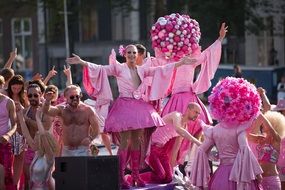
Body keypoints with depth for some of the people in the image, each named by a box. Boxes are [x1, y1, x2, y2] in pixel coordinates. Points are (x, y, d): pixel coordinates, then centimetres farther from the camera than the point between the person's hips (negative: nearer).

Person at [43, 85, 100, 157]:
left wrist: (90, 138, -17)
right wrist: (47, 101, -31)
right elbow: (46, 111, -9)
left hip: (82, 150, -3)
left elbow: (96, 128, 1)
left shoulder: (87, 110, 0)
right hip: (66, 151, 3)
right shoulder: (62, 110, 6)